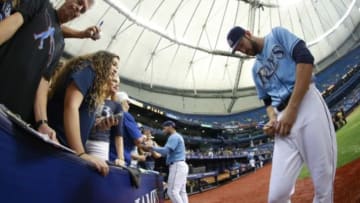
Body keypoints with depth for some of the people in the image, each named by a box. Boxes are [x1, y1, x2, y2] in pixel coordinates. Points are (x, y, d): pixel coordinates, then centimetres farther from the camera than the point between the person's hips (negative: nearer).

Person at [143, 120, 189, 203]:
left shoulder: (174, 137, -9)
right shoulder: (177, 137, 24)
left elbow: (165, 150, -21)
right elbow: (169, 152, 20)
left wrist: (152, 147, -13)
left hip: (177, 166, -11)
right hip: (180, 165, 11)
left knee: (172, 191, -12)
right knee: (181, 191, 9)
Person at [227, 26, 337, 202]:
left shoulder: (277, 34, 11)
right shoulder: (256, 69, 26)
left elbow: (305, 59, -5)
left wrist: (292, 108, -10)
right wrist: (273, 120, 2)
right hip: (284, 119, 5)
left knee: (324, 188, -7)